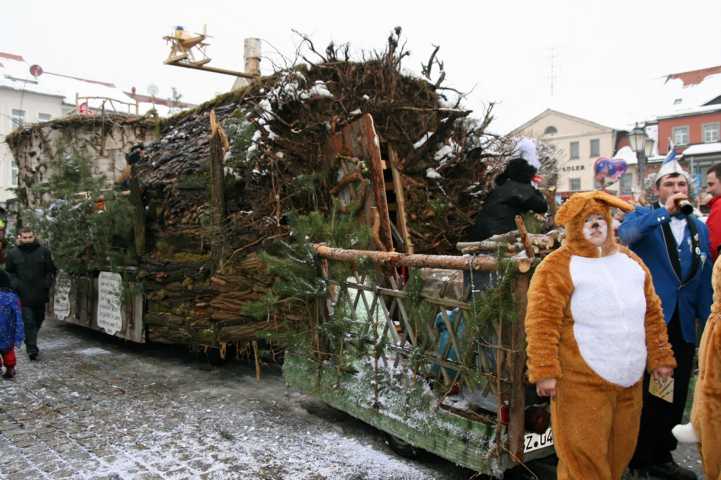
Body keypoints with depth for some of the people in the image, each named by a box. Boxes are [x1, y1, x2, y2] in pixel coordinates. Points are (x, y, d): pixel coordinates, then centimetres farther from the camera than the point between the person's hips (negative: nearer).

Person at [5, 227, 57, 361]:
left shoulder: (43, 251, 2)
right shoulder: (13, 253, 1)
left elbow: (51, 270, 8)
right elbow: (9, 272, 9)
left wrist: (47, 283, -6)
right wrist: (15, 284, -7)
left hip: (40, 295, 2)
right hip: (23, 296, -2)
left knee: (38, 320, 17)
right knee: (29, 322, -7)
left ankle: (30, 342, 40)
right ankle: (32, 349, -2)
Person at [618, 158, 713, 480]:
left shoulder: (699, 228, 12)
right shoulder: (643, 216, -1)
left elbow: (704, 281, 14)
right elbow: (624, 234, -26)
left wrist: (706, 320, 10)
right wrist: (664, 211, -21)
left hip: (683, 326, 5)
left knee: (675, 397, 13)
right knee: (646, 395, 5)